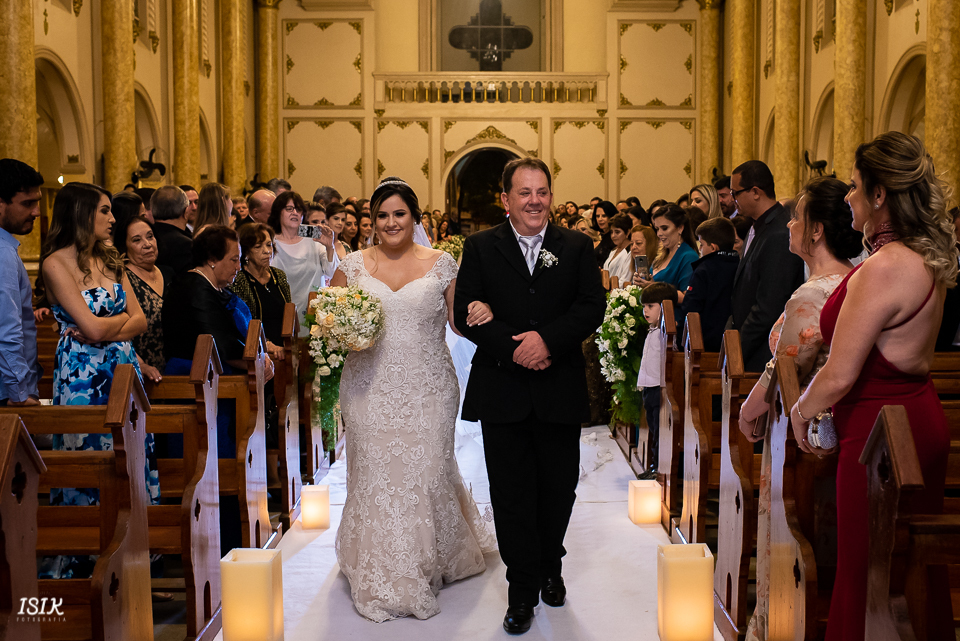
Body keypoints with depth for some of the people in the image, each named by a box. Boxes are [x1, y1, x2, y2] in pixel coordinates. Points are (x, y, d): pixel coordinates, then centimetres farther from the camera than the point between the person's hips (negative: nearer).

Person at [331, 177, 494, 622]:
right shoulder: (354, 266, 5)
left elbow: (461, 320, 5)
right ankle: (380, 581, 18)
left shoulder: (441, 264, 3)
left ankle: (427, 567, 25)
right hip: (370, 386, 1)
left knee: (426, 472, 2)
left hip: (427, 388, -1)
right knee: (376, 475, 3)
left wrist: (480, 315, -17)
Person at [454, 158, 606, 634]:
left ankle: (550, 567, 36)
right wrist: (514, 348, -17)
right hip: (502, 390, -1)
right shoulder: (480, 248, 2)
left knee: (558, 489, 12)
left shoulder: (577, 246, 4)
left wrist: (548, 339, -19)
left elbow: (593, 307, -4)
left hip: (561, 390, 1)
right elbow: (465, 314, -4)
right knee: (511, 493, 5)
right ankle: (523, 589, 18)